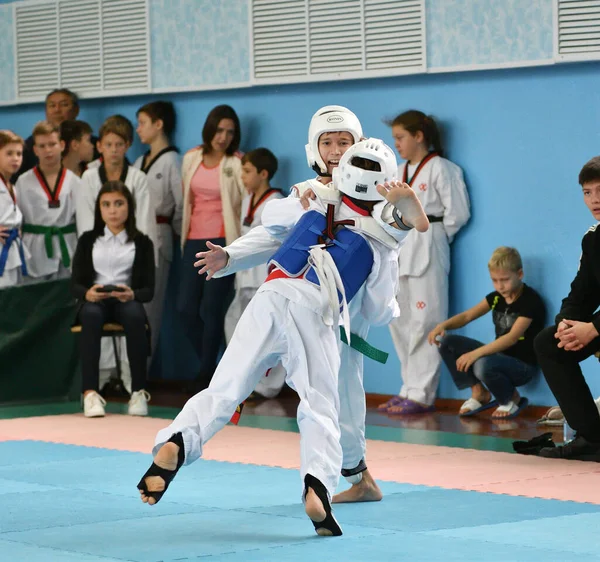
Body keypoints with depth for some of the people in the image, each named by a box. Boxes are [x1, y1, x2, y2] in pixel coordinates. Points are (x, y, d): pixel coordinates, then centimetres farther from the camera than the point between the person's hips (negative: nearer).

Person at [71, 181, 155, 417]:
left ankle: (139, 392, -32)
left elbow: (149, 289, 3)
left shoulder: (141, 242, 10)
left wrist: (132, 294, -22)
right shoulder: (88, 240, 13)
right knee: (91, 315, -38)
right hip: (94, 300, 0)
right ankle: (90, 392, -44)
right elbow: (75, 284, 5)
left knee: (135, 316, -38)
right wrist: (87, 293, -20)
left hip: (126, 300, 0)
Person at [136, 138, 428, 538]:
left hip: (270, 295, 2)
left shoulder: (315, 206, 26)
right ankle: (319, 485, -21)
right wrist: (393, 302, 49)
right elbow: (379, 313, 27)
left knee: (225, 388, -2)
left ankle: (176, 442, -27)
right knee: (320, 406, 2)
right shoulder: (382, 243, 20)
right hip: (315, 311, -2)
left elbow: (270, 217, 45)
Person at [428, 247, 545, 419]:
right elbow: (467, 316, 3)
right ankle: (479, 393, 5)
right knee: (447, 343, -5)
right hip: (499, 355, 8)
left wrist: (476, 353, -39)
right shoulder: (497, 297, 6)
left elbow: (512, 338, -29)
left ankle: (511, 399, -8)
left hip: (523, 365, -8)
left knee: (483, 365, -39)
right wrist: (444, 325, -20)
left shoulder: (531, 300, -18)